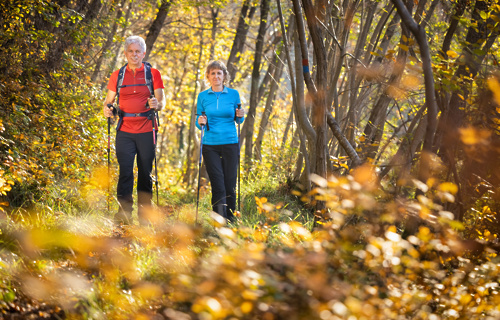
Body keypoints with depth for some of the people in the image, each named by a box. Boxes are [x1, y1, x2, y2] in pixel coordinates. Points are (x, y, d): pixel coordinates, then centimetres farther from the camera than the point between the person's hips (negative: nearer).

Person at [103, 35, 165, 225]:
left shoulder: (153, 74, 5)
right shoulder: (117, 76, 10)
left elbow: (161, 101, 2)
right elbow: (108, 100, 15)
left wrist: (156, 104, -21)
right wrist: (107, 109, -8)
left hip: (146, 131, 0)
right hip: (125, 131, 1)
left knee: (145, 173, 4)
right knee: (125, 172, -10)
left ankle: (144, 214, 11)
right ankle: (124, 212, -12)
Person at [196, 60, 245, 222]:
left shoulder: (233, 94, 6)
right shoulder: (203, 96, 6)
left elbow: (238, 120, 14)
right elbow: (198, 122, 11)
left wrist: (240, 116, -8)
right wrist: (200, 122, -11)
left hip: (230, 143, 1)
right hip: (210, 145, -1)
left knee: (230, 184, 2)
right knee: (218, 185, -8)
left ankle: (230, 217, 17)